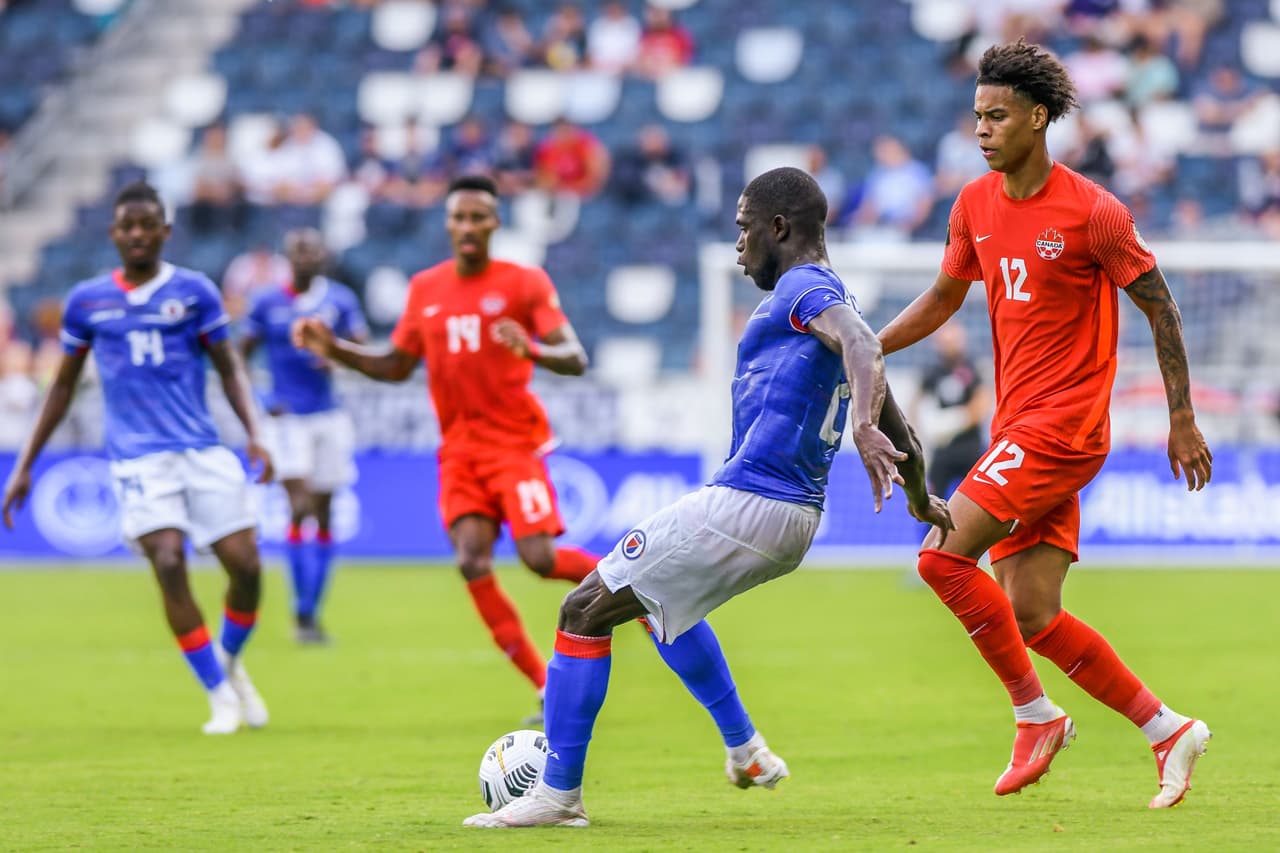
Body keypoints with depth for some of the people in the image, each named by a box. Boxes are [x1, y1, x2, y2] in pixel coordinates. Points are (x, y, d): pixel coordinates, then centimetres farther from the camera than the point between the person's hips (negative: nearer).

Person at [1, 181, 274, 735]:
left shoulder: (193, 292, 5)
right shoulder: (87, 301, 8)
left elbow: (229, 368, 8)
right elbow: (63, 386, 16)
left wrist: (254, 435, -8)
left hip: (203, 450, 1)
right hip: (138, 456, -1)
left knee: (245, 565, -8)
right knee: (168, 561, -20)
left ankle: (230, 663, 24)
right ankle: (221, 696, -8)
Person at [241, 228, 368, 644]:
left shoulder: (340, 300, 4)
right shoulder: (268, 303, 1)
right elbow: (241, 355, 6)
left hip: (329, 418, 3)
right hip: (287, 418, -3)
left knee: (324, 515, 6)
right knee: (301, 508, -15)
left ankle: (313, 611, 17)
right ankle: (302, 614, -11)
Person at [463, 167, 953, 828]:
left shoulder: (804, 289, -10)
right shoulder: (829, 298, 19)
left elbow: (861, 345, -31)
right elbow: (890, 416, 28)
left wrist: (865, 429, -49)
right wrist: (920, 500, 42)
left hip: (742, 502, -10)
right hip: (794, 521, 10)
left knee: (584, 610, -4)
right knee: (653, 588, 34)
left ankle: (558, 793, -4)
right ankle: (744, 750, 29)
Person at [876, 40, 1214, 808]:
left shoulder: (1092, 212, -11)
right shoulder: (975, 206, 9)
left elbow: (1159, 306, -4)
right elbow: (943, 299, 22)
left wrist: (1183, 420, -4)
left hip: (1063, 425, -7)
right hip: (1017, 426, 7)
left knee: (944, 555, -18)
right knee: (1030, 615, 2)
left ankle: (1036, 714, -6)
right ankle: (1170, 730, 13)